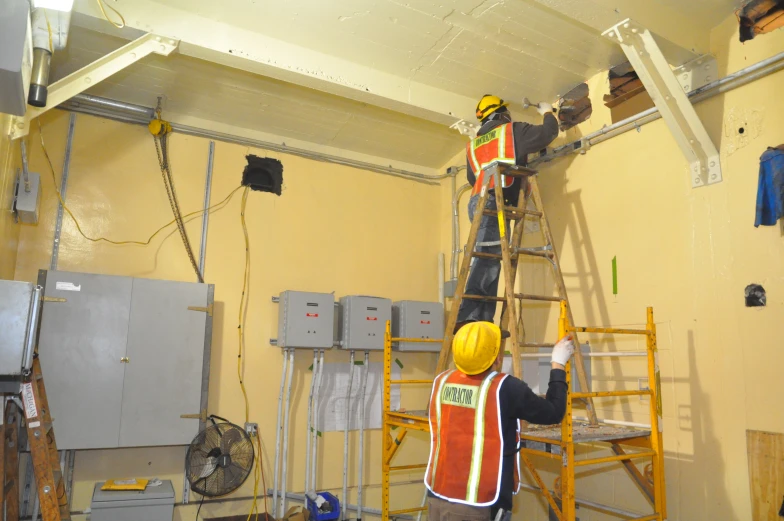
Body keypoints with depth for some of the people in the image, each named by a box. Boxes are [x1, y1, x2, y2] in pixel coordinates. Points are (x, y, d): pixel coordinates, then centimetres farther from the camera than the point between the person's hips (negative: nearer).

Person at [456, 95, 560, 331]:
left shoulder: (473, 144, 28)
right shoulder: (513, 130, 11)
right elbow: (548, 133, 9)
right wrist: (547, 113, 29)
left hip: (479, 201, 7)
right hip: (495, 201, -7)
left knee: (487, 261, 4)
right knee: (487, 261, -15)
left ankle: (480, 321, -2)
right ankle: (468, 318, -22)